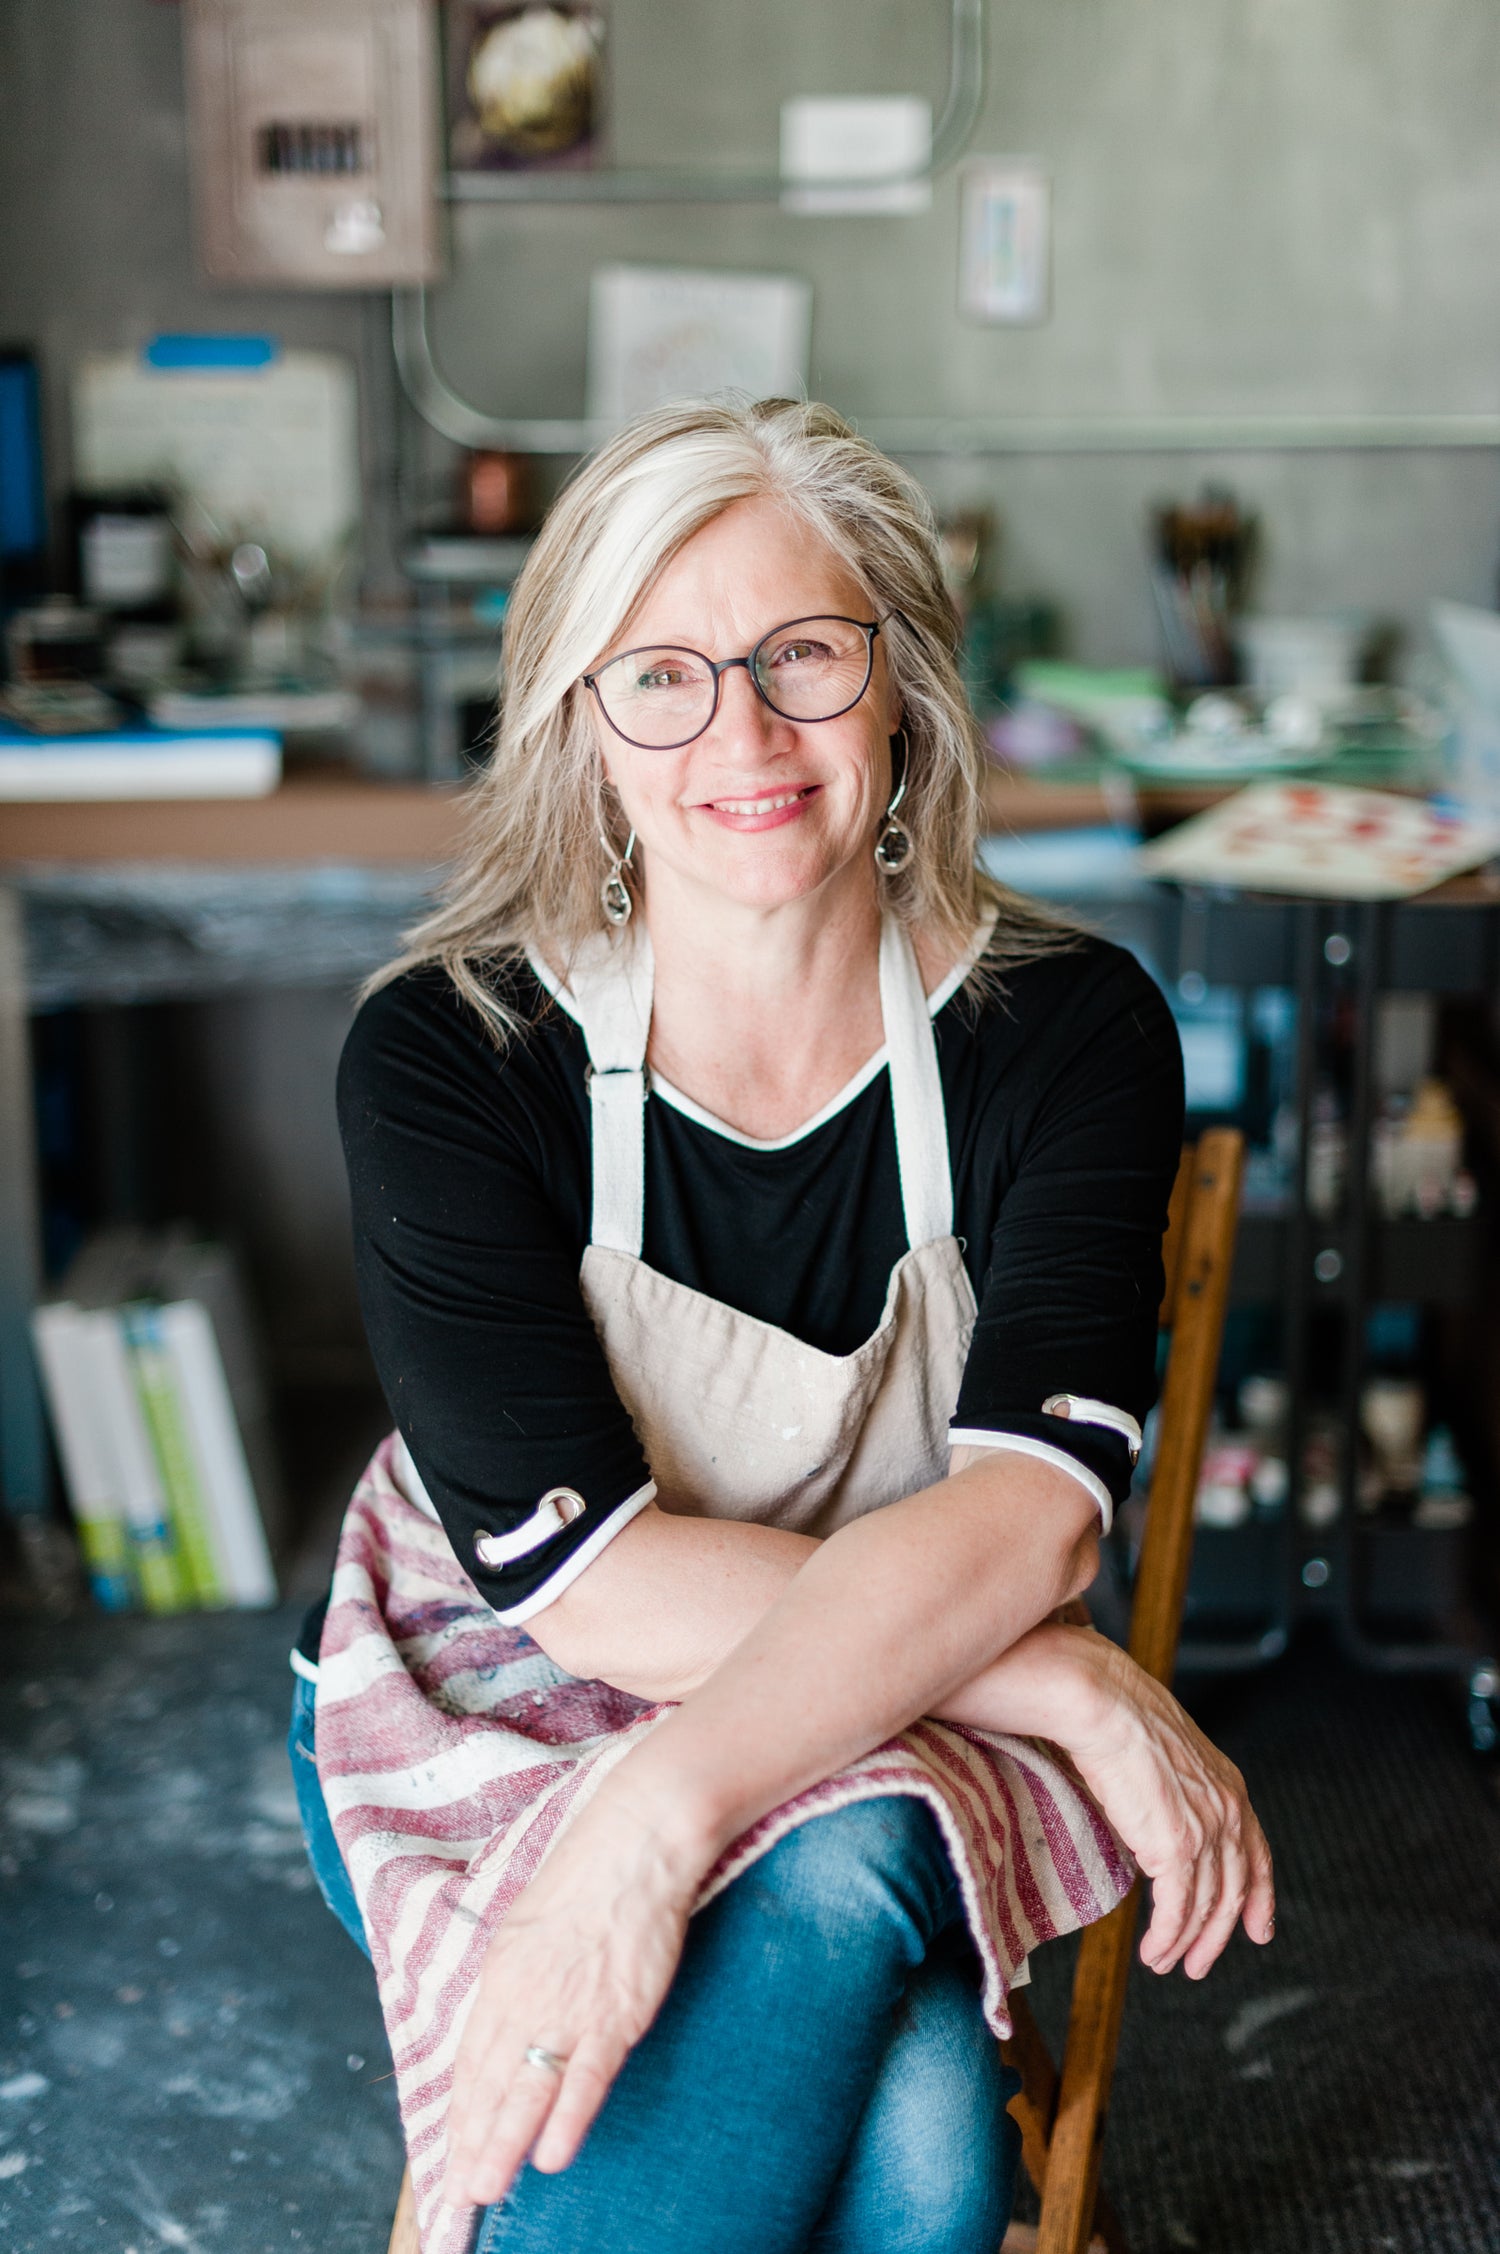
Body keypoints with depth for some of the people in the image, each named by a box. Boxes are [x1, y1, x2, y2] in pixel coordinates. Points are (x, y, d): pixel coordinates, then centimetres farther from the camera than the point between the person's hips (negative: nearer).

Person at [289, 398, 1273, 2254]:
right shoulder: (444, 1054, -14)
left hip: (902, 1737, 2)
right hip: (492, 1711, -2)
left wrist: (666, 1814, -38)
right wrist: (1077, 1686, -27)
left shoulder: (1066, 1031, -10)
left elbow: (1034, 1509, -24)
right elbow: (586, 1580, -22)